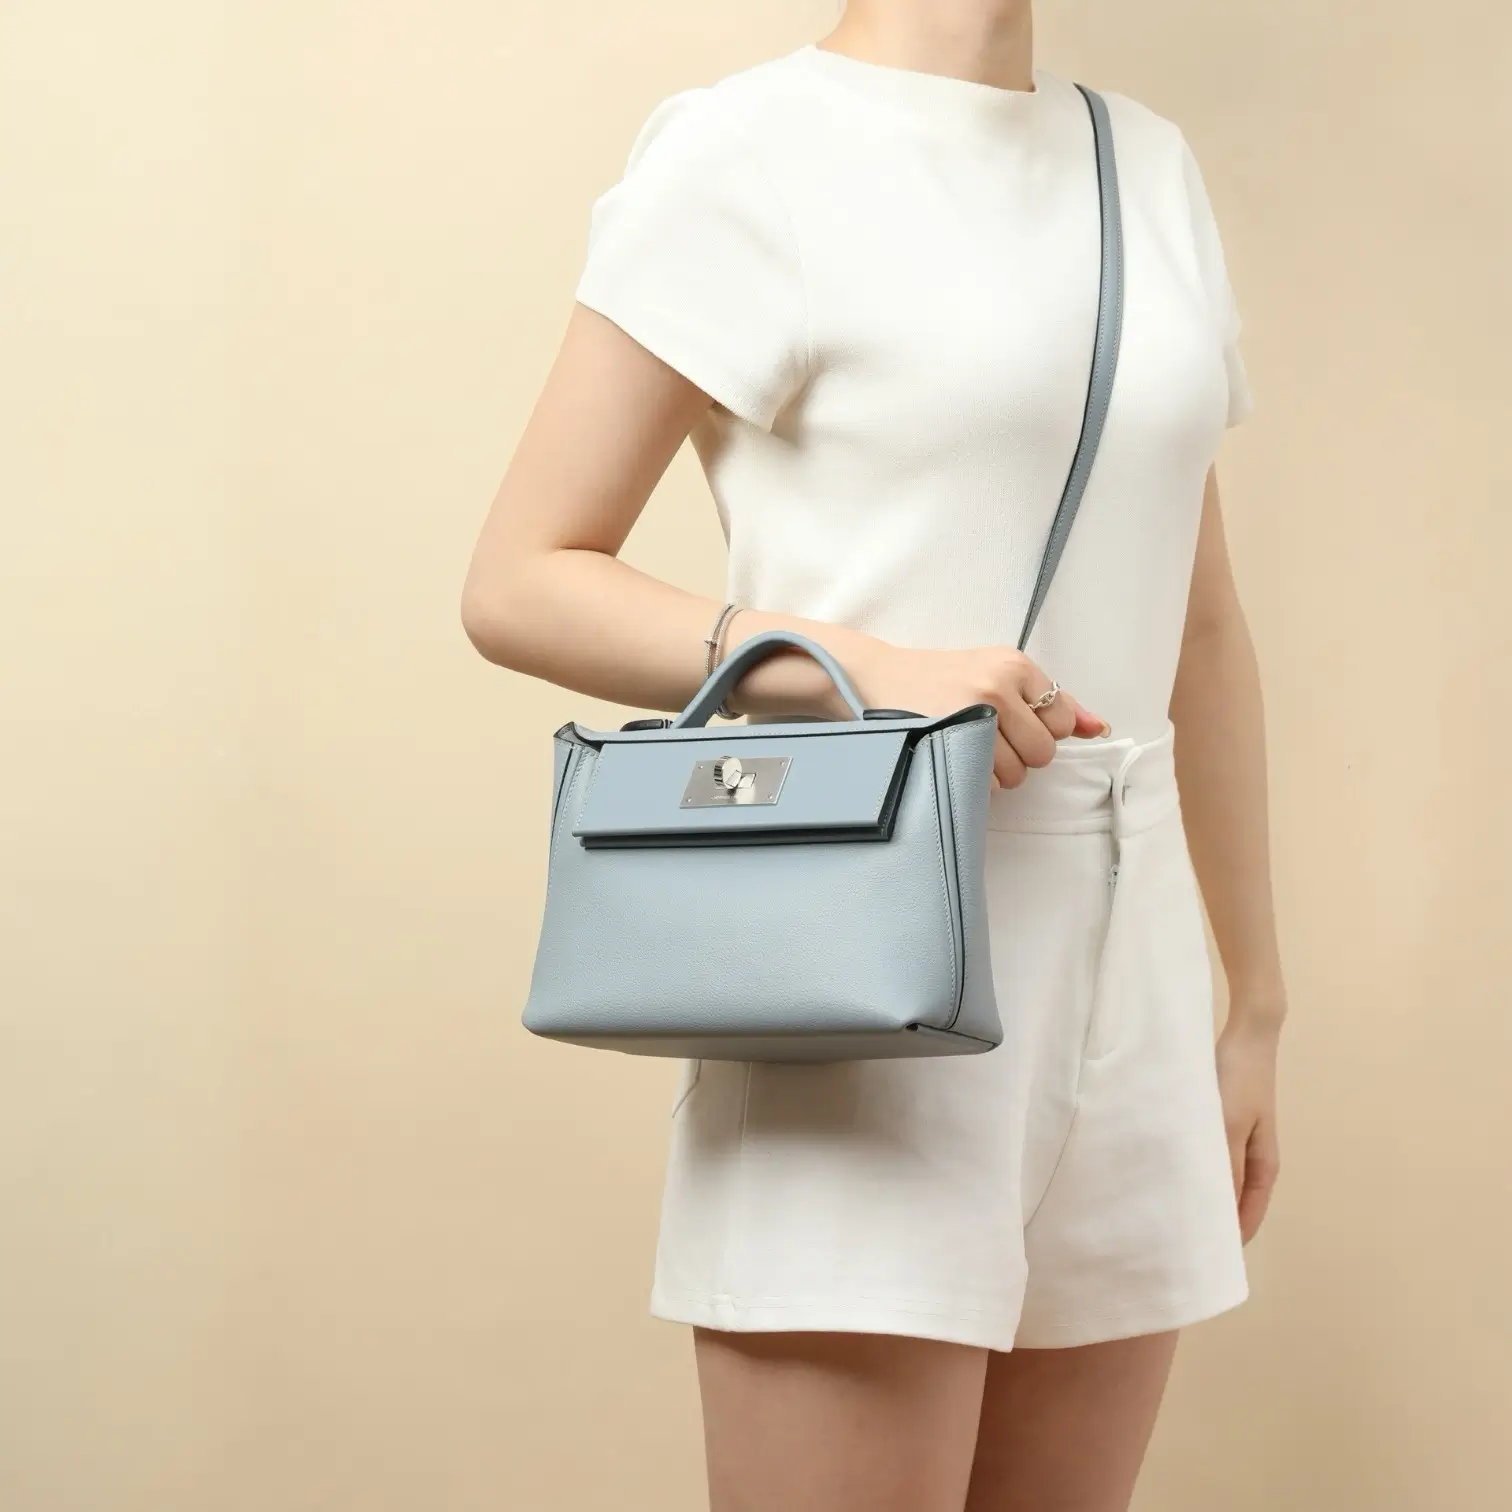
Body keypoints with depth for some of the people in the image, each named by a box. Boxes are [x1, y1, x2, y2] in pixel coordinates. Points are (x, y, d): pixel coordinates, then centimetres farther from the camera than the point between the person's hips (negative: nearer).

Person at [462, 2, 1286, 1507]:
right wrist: (866, 669, -17)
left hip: (1129, 987, 6)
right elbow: (519, 582, -5)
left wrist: (1258, 1003, 18)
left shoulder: (1152, 168, 14)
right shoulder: (752, 147, -4)